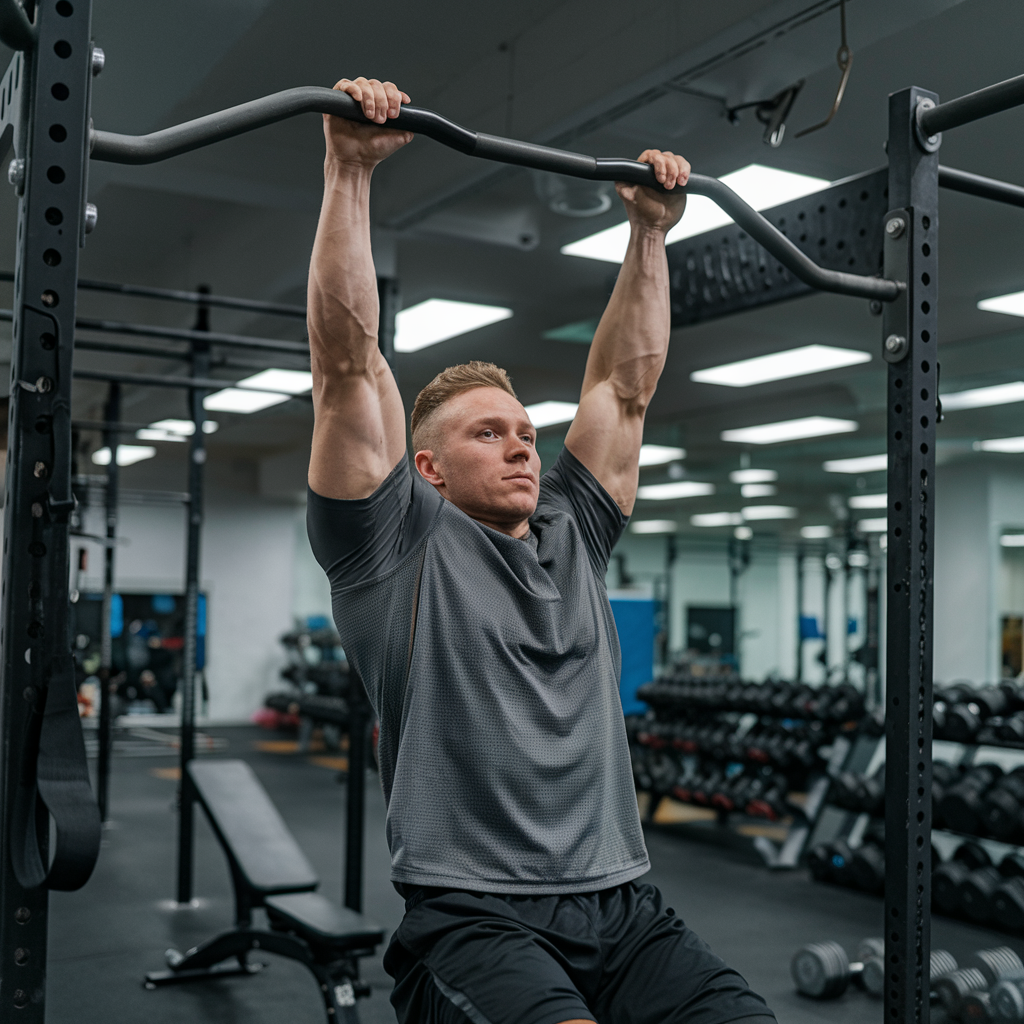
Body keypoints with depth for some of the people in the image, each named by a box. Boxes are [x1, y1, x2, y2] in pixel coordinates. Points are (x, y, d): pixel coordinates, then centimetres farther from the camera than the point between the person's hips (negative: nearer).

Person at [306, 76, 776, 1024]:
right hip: (474, 918, -5)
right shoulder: (399, 545, 6)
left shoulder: (573, 537, 20)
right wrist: (351, 170, -3)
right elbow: (348, 364, -1)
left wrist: (650, 231, 24)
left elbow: (624, 386, 24)